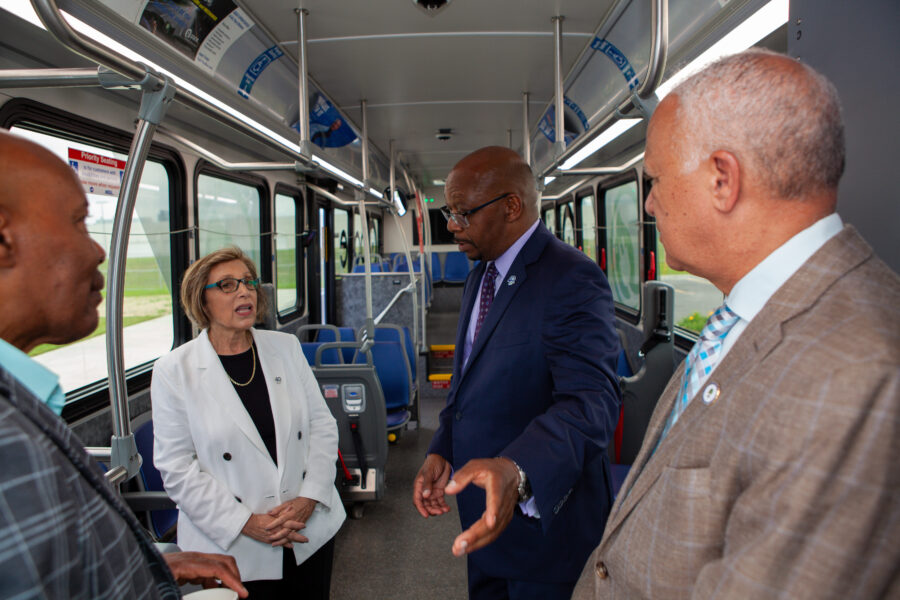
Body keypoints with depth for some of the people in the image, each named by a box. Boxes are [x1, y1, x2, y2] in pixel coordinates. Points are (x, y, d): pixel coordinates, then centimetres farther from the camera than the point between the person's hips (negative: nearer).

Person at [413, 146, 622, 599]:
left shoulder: (572, 279, -22)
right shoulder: (479, 277, 8)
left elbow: (590, 401, -33)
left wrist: (516, 470, -49)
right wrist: (441, 450, 2)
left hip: (545, 519, -7)